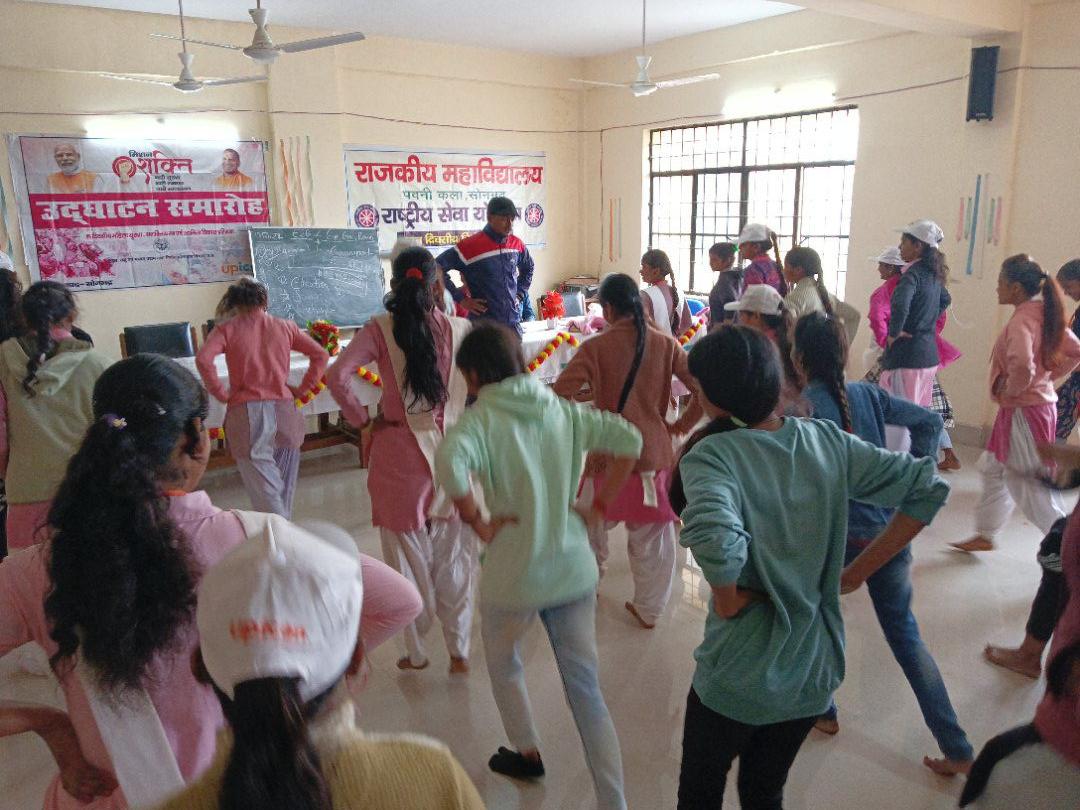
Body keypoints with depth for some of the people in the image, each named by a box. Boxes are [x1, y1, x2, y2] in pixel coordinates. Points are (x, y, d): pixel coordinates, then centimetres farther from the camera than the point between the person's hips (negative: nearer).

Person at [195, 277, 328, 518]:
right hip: (283, 411, 3)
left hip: (247, 413, -3)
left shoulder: (227, 328, 2)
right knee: (284, 488, 17)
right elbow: (321, 355, 4)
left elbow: (203, 359, -14)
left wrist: (221, 394, -3)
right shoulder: (284, 326, 10)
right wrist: (301, 389, 8)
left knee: (265, 492, -4)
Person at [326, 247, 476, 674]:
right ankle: (459, 650, 24)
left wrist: (361, 418, -4)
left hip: (399, 451, -1)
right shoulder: (460, 328, -3)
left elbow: (338, 376, -17)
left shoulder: (380, 328, -7)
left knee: (409, 555, 13)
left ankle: (416, 652, 26)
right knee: (455, 557, 14)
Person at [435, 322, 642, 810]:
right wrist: (599, 506, 1)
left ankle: (527, 755, 46)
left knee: (503, 663, 28)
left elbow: (449, 463, -33)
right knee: (586, 690, 13)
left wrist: (478, 524, -19)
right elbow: (629, 439, -2)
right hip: (574, 569, 4)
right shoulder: (562, 410, 2)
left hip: (513, 575, -3)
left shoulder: (481, 419, -13)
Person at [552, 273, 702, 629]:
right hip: (656, 454, 3)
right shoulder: (665, 344, -3)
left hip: (609, 456, -3)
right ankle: (648, 609, 30)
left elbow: (558, 396, -18)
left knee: (591, 528, 21)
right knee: (652, 538, 17)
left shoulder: (596, 348, -13)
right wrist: (682, 425, 7)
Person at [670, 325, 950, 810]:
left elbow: (717, 545, -41)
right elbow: (927, 488, -2)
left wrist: (728, 601, -19)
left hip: (739, 676, -5)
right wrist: (854, 575, 0)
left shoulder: (711, 455, -22)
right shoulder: (827, 440, -6)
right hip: (816, 668, 5)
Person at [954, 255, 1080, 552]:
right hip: (1041, 402, 10)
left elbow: (1022, 366, -38)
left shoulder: (1021, 320, -22)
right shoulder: (1044, 315, 6)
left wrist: (1010, 390, -20)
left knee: (1024, 484, 2)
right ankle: (985, 534, 31)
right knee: (992, 469, 20)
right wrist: (1048, 376, 11)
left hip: (1023, 412, -10)